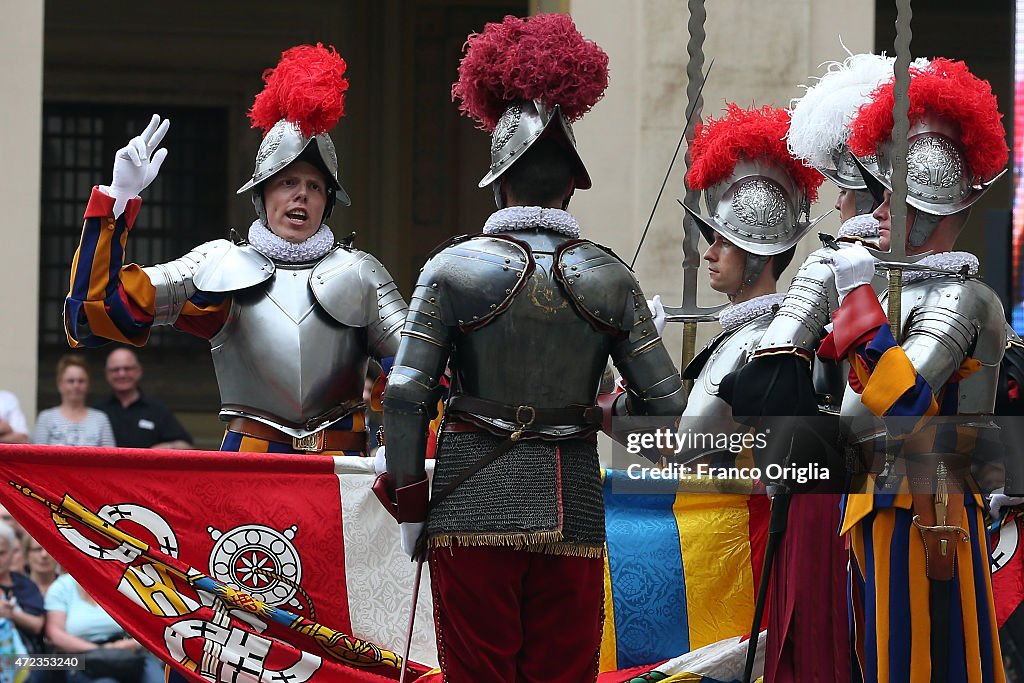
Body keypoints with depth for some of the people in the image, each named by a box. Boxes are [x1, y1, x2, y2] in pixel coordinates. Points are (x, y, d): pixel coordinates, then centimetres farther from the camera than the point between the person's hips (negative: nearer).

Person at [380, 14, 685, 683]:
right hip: (573, 508, 2)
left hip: (473, 503, -1)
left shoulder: (454, 269, -4)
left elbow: (405, 396, -8)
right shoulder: (609, 277, 1)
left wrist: (410, 506, 0)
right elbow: (667, 402, 1)